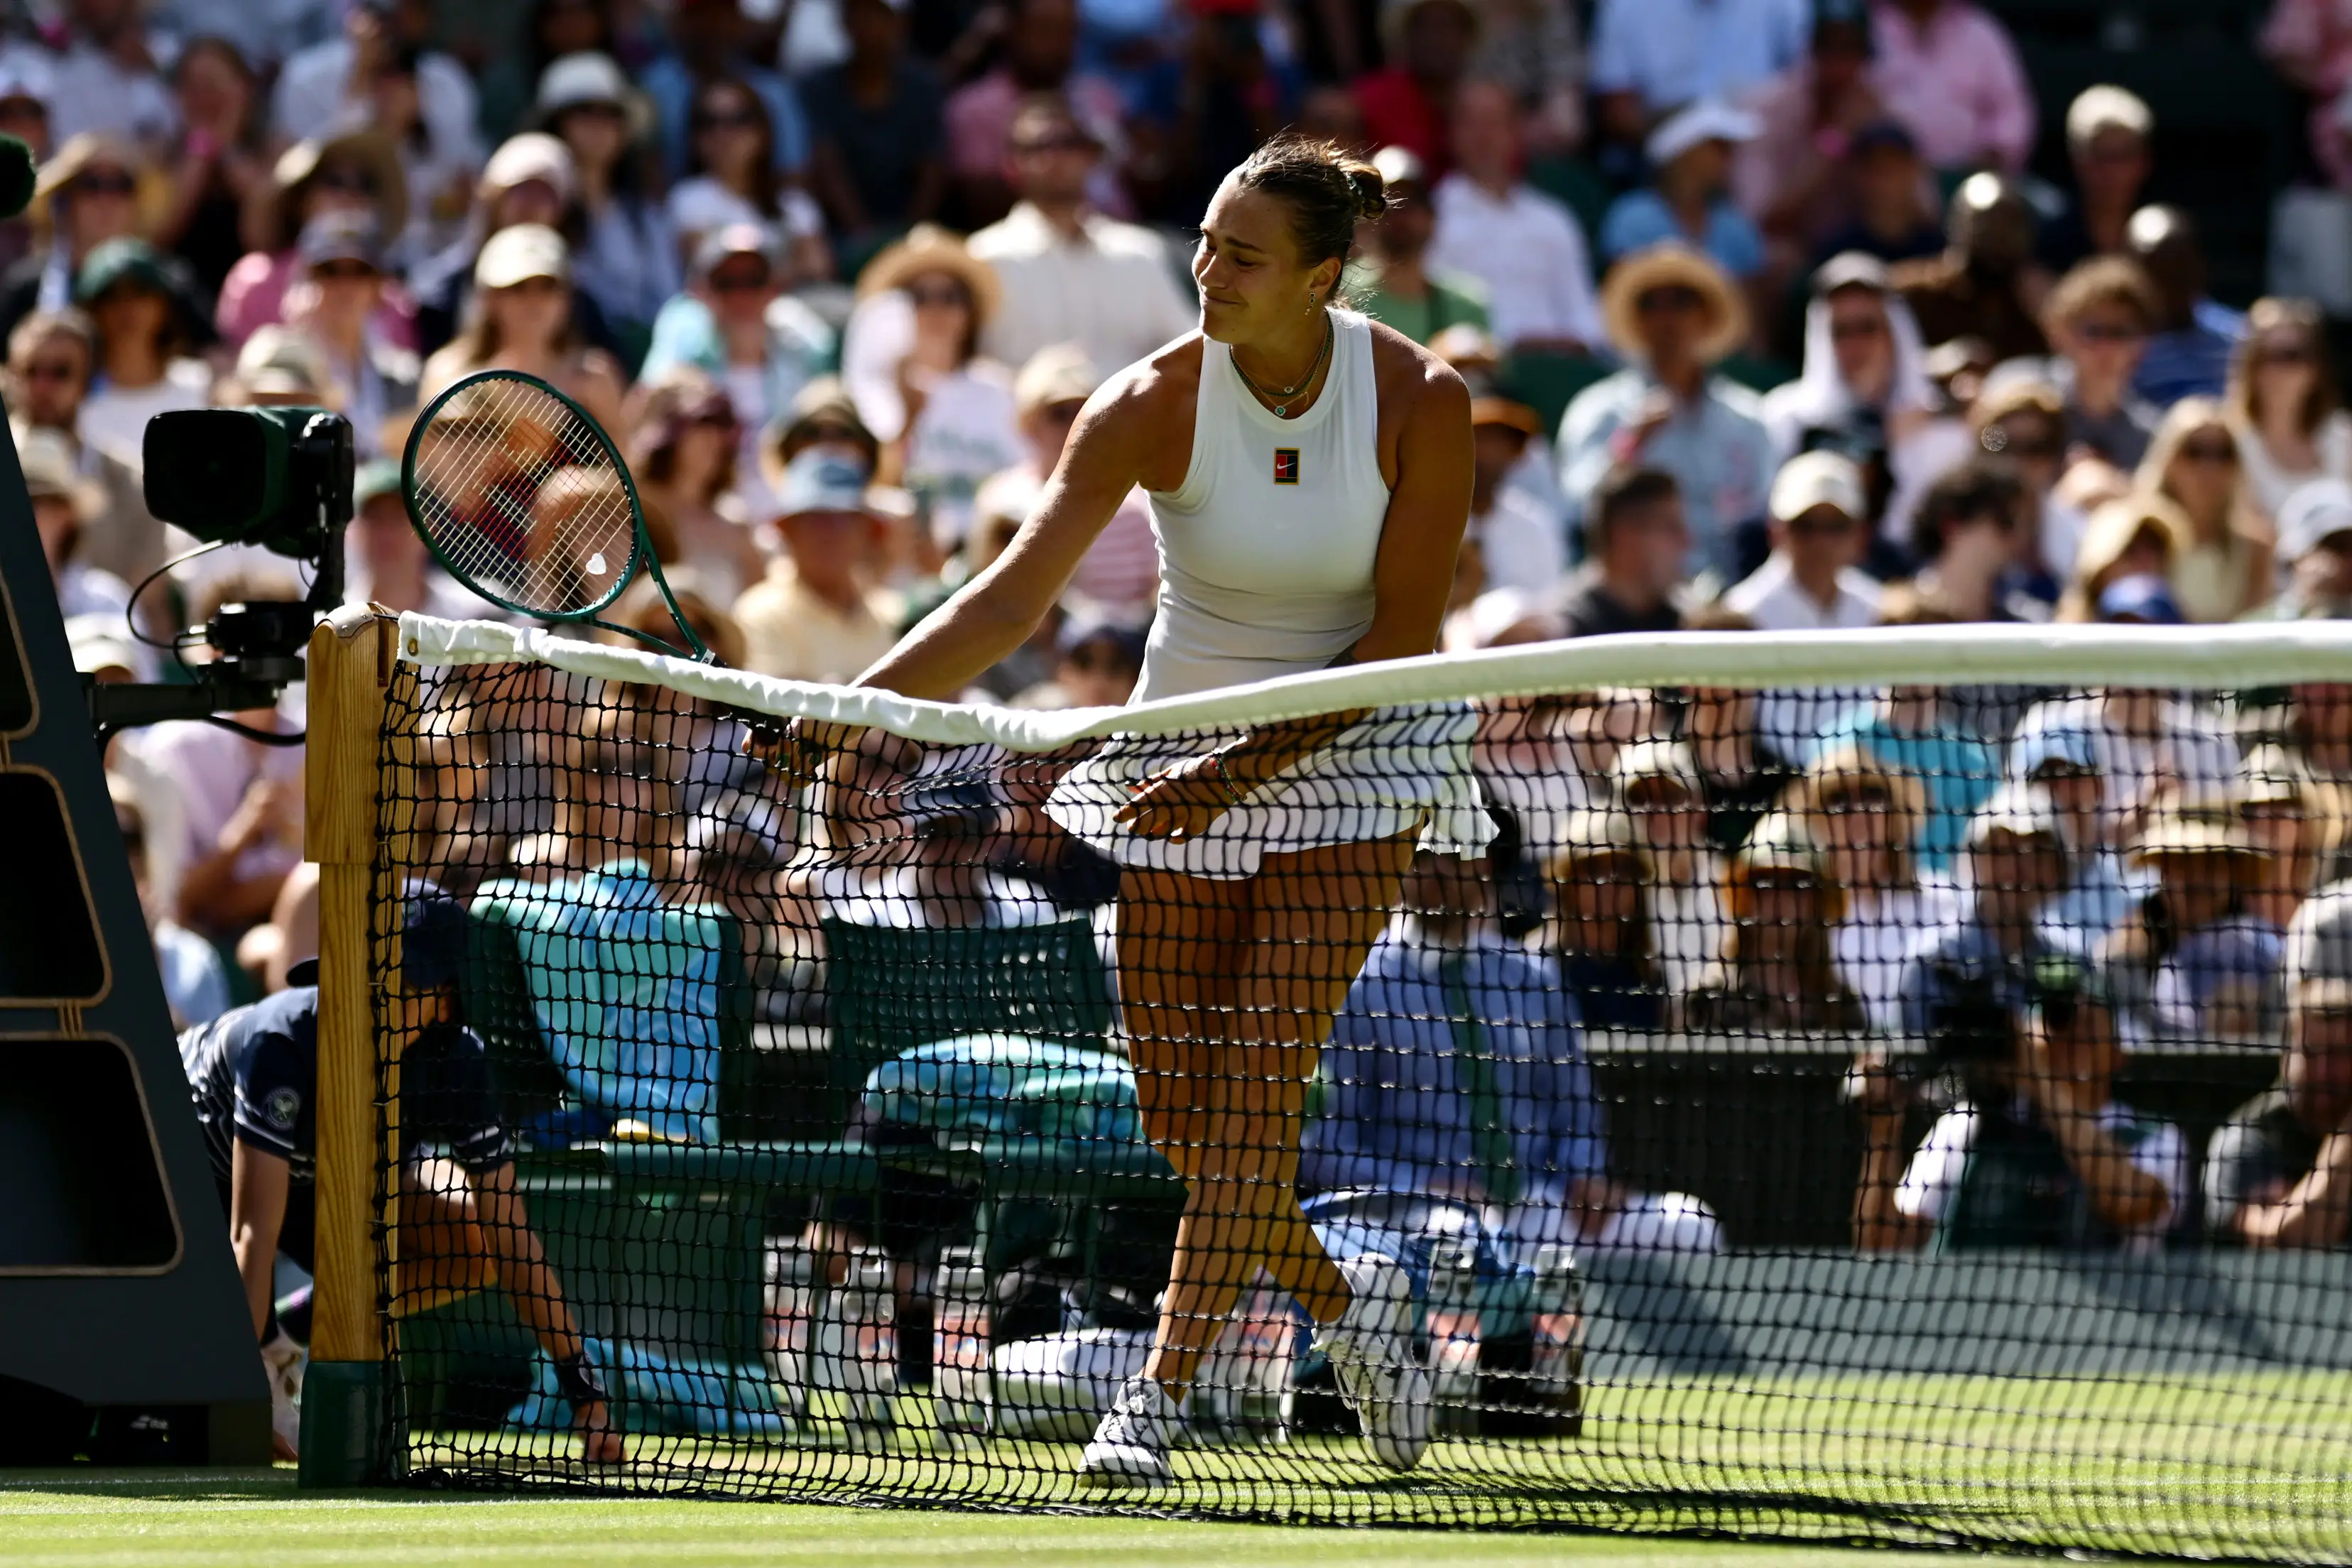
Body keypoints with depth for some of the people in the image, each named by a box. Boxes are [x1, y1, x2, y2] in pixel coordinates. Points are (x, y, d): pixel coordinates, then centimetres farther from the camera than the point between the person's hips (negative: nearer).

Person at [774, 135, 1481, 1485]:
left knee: (1256, 1079, -15)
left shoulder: (1422, 403, -15)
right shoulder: (1154, 407, -14)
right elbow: (1014, 598, -19)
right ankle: (1348, 1301, 26)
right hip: (1184, 743, 2)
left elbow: (1402, 638, -13)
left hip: (1352, 758, -2)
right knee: (1178, 1107, 0)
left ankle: (1160, 1396, -13)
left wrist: (1247, 767, -21)